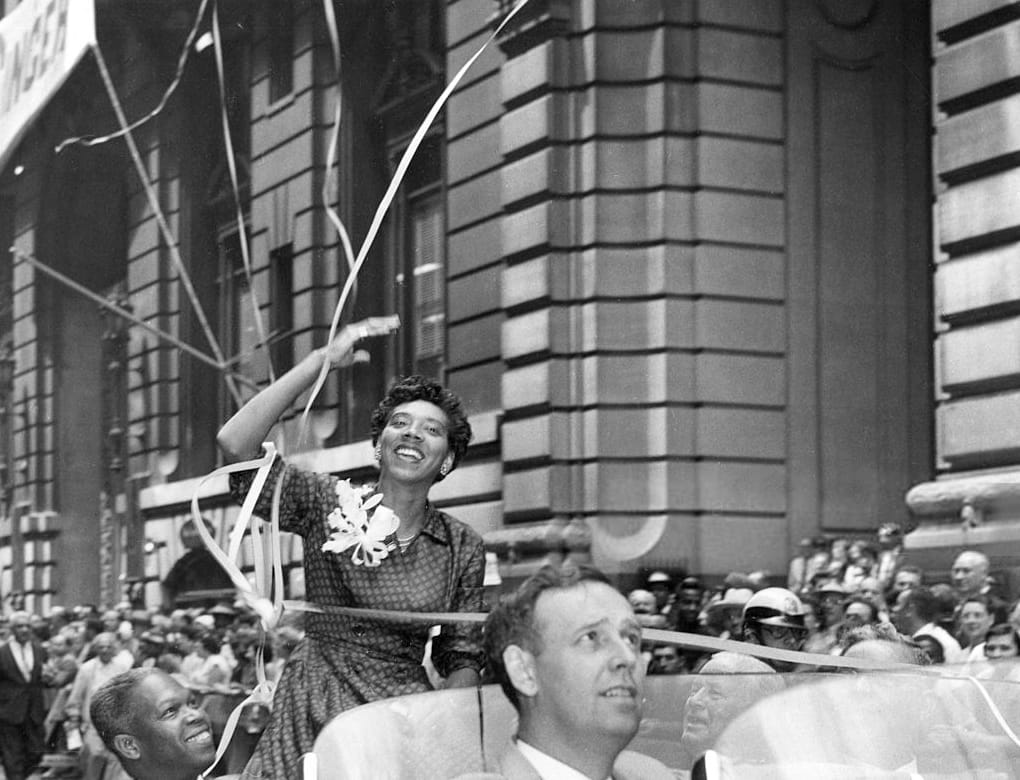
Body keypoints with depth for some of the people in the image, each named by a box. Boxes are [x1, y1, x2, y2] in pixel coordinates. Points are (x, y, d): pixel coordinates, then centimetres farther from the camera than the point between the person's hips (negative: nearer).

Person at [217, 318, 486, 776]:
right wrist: (321, 361, -17)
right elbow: (235, 443, -15)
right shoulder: (328, 504, -1)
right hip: (313, 713, -1)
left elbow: (462, 659, 8)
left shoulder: (464, 548, 4)